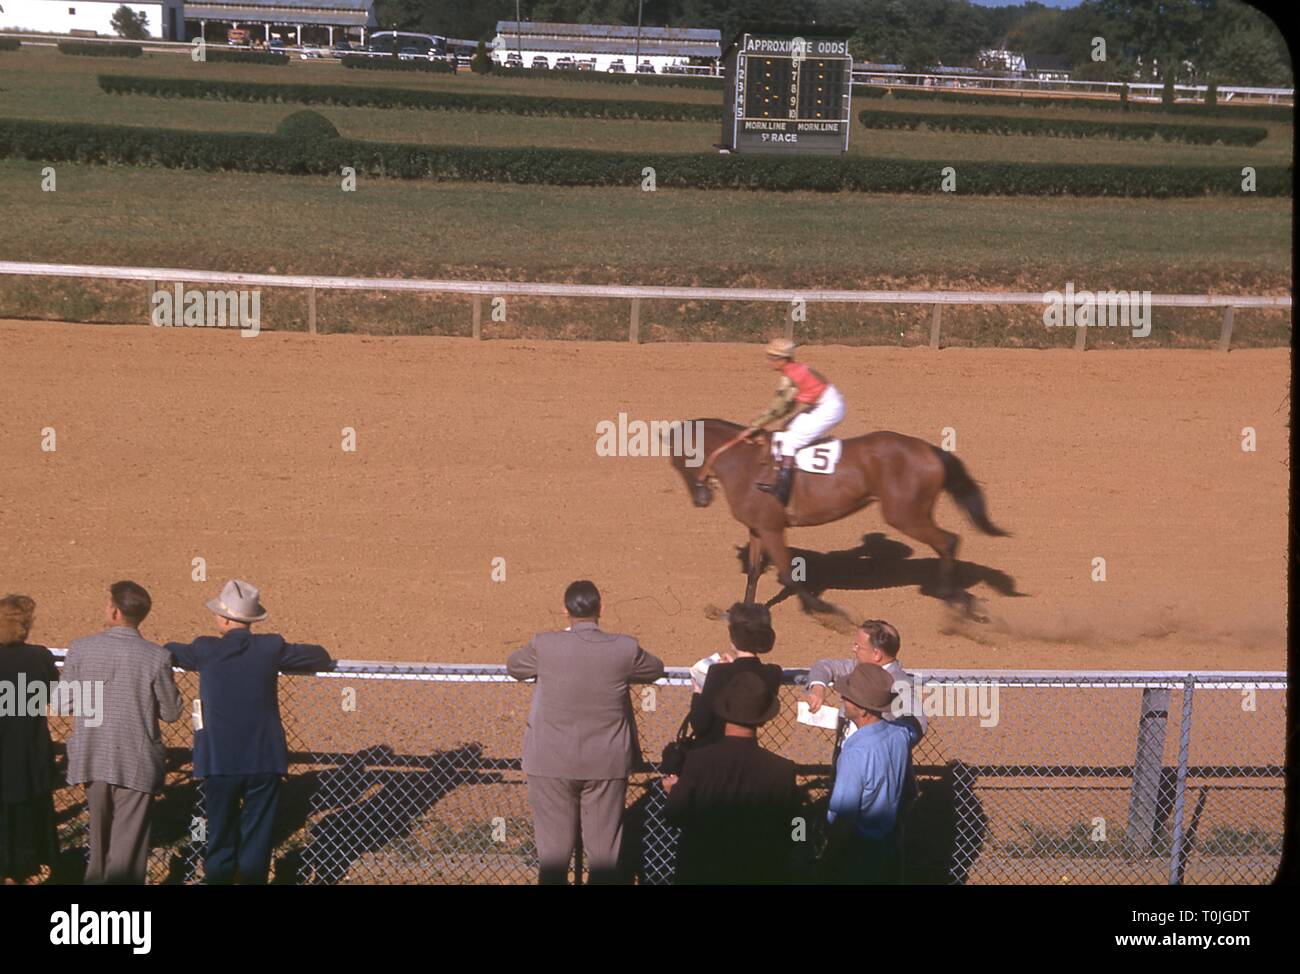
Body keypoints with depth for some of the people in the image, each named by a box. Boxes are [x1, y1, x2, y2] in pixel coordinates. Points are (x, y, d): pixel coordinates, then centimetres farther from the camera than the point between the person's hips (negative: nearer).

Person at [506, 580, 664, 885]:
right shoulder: (624, 649, -7)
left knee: (554, 850, 7)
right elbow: (655, 670, 14)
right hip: (606, 764, 1)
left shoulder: (544, 645, -9)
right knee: (604, 851, 7)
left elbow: (513, 666, 11)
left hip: (552, 764, 0)